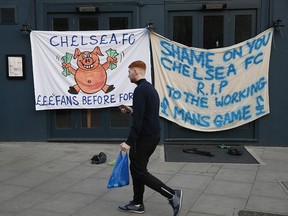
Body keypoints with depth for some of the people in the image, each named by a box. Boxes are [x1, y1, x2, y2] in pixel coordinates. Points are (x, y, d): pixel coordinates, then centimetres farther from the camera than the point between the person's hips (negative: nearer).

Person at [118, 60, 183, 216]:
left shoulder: (140, 90, -18)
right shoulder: (150, 88, 14)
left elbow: (138, 119, -26)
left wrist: (129, 142, -26)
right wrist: (131, 110, 21)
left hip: (145, 137, -10)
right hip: (152, 135, 10)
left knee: (139, 172, -2)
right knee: (136, 169, 16)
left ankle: (172, 195, -3)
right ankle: (137, 203, 22)